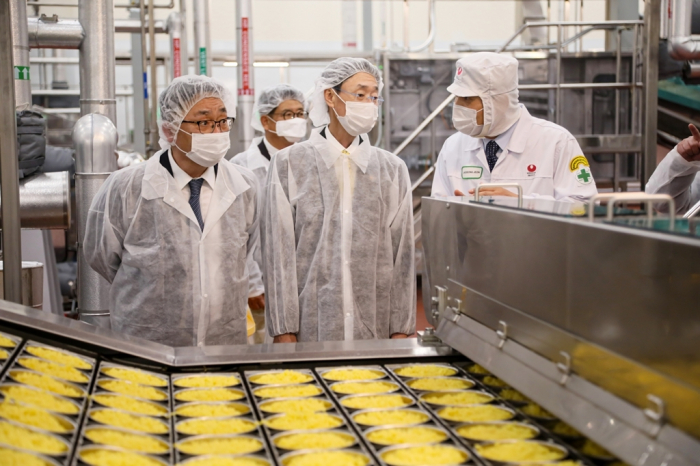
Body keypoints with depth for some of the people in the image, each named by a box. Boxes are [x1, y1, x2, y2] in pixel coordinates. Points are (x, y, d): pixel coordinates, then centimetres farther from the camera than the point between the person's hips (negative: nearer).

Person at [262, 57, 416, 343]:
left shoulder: (393, 170, 10)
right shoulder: (288, 165, 2)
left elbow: (402, 254, 7)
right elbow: (279, 253, -2)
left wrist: (401, 329, 1)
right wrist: (283, 330, -7)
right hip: (310, 328, -2)